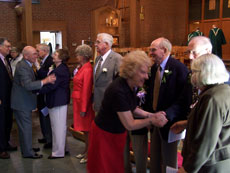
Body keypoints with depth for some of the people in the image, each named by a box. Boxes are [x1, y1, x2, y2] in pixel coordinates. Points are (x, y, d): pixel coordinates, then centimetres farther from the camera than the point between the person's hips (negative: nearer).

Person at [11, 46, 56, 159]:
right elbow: (28, 85, -33)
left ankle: (26, 148, 33)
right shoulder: (22, 67, -23)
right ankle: (27, 152, 10)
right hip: (22, 103, -10)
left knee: (25, 126, 19)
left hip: (24, 101, 10)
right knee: (26, 126, -1)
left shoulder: (26, 65, 10)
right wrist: (45, 81, -35)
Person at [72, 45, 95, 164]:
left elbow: (86, 90, -20)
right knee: (84, 128, 18)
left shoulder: (87, 69, -18)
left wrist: (83, 109, -18)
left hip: (84, 102, -9)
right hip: (78, 101, 9)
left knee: (87, 128, 3)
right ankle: (86, 150, 32)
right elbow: (79, 86, 10)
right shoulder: (82, 68, 9)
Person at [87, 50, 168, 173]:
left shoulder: (130, 85, -6)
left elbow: (132, 109, 6)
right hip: (105, 135, -8)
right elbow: (129, 125, -25)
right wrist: (151, 121, -16)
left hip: (117, 133, 8)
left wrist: (151, 115, -7)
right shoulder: (118, 91, -32)